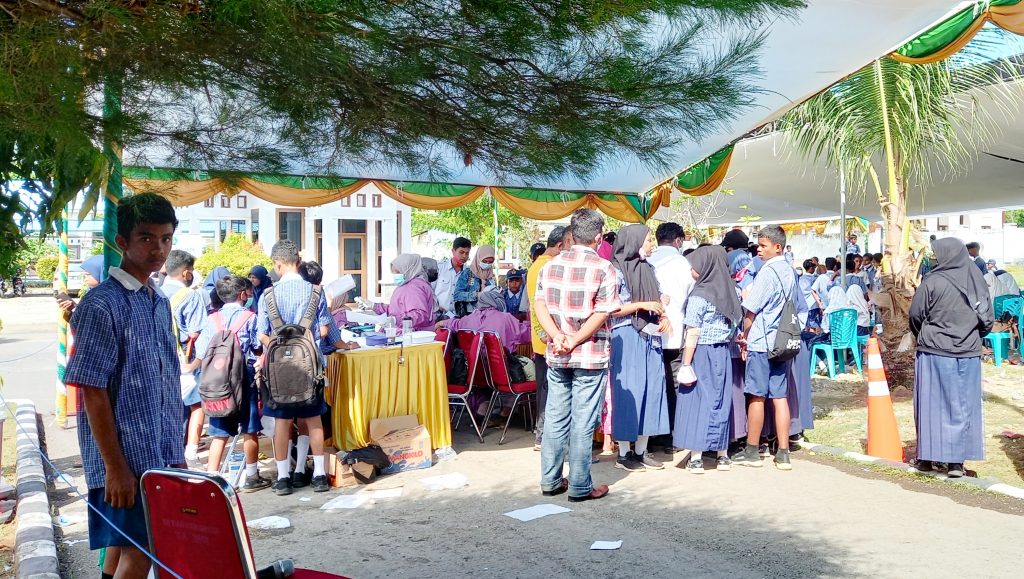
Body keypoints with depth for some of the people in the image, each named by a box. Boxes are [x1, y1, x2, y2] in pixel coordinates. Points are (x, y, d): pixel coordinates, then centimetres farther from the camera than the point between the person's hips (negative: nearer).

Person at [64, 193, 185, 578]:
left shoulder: (159, 302, 10)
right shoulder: (101, 304, -13)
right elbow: (93, 391, -15)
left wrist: (177, 454, 16)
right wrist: (115, 467, -17)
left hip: (163, 458, 7)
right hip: (126, 460, -7)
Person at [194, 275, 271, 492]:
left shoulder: (213, 319, 4)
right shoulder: (249, 317, -6)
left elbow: (201, 353, 2)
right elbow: (259, 348, -7)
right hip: (245, 380, -4)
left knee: (219, 434, 9)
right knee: (249, 431, 6)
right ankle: (251, 477, 13)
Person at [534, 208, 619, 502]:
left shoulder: (551, 264, 5)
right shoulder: (603, 268, -9)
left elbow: (539, 304, -2)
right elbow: (601, 314, -16)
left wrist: (558, 337, -11)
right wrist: (575, 342, -12)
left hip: (556, 355, 5)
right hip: (590, 356, -4)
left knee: (555, 418, 13)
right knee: (583, 423, 3)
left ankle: (550, 481, 21)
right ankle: (580, 486, 11)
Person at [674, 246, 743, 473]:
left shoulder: (699, 296, -13)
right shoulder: (727, 291, 6)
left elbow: (693, 335, -14)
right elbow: (734, 324, 8)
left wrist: (686, 364, -11)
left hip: (701, 353, -6)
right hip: (722, 352, 6)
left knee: (697, 400, 0)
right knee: (721, 400, 12)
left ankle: (696, 458, 2)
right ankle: (722, 454, 20)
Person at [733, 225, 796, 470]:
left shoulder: (767, 272, -14)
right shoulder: (789, 273, 10)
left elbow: (750, 310, -12)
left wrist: (745, 337, 3)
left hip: (761, 342, -7)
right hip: (781, 342, 7)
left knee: (757, 396, 2)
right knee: (779, 397, 7)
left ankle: (752, 451, 12)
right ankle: (783, 454, 8)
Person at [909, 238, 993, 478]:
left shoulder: (932, 282, -11)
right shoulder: (977, 281, 1)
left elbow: (916, 316, -6)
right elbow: (988, 319, 4)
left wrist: (924, 336, 13)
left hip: (934, 352, -3)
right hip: (968, 353, 3)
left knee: (932, 404, 6)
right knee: (963, 405, 8)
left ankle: (927, 457, 13)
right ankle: (957, 461, 8)